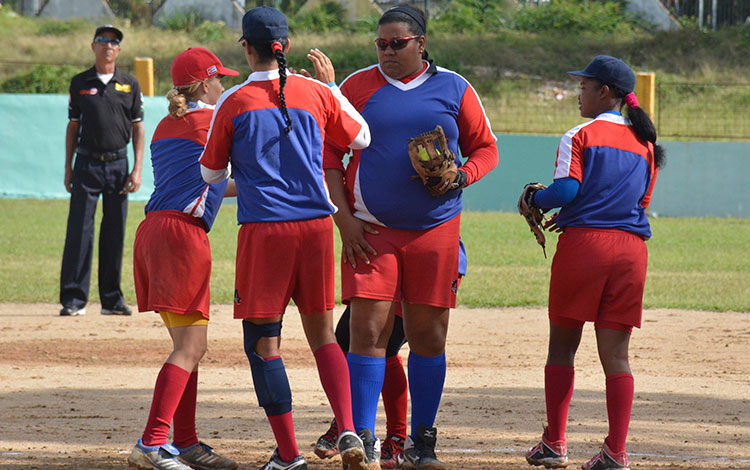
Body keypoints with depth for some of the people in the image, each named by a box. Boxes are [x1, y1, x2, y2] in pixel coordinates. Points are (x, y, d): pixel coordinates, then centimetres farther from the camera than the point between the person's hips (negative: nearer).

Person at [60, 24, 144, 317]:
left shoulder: (130, 85, 7)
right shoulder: (80, 83, 7)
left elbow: (138, 128, 7)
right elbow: (73, 126, 9)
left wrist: (137, 170, -2)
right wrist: (68, 167, 4)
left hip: (118, 165, 1)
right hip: (87, 164, -1)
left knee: (115, 233, 4)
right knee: (79, 230, -6)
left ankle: (112, 299, 10)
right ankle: (74, 300, -4)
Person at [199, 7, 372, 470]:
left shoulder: (233, 103, -3)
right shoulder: (317, 93, 4)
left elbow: (212, 173, 7)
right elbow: (361, 138, 19)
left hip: (263, 229, -3)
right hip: (316, 223, 3)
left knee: (263, 341, 4)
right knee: (322, 332, 13)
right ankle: (347, 429, -5)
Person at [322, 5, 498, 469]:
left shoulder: (454, 89, 5)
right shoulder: (357, 86, 3)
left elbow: (485, 148, 11)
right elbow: (329, 152, 3)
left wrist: (460, 177, -10)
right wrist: (344, 218, -6)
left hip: (436, 230, 2)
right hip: (372, 231, -2)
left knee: (429, 336, 5)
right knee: (368, 331, -10)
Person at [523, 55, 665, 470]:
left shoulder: (580, 136, -2)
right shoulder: (645, 144, 15)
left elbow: (566, 189, -13)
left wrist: (537, 199, 8)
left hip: (584, 243, -4)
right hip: (631, 248, 4)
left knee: (562, 346, 8)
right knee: (615, 353, 4)